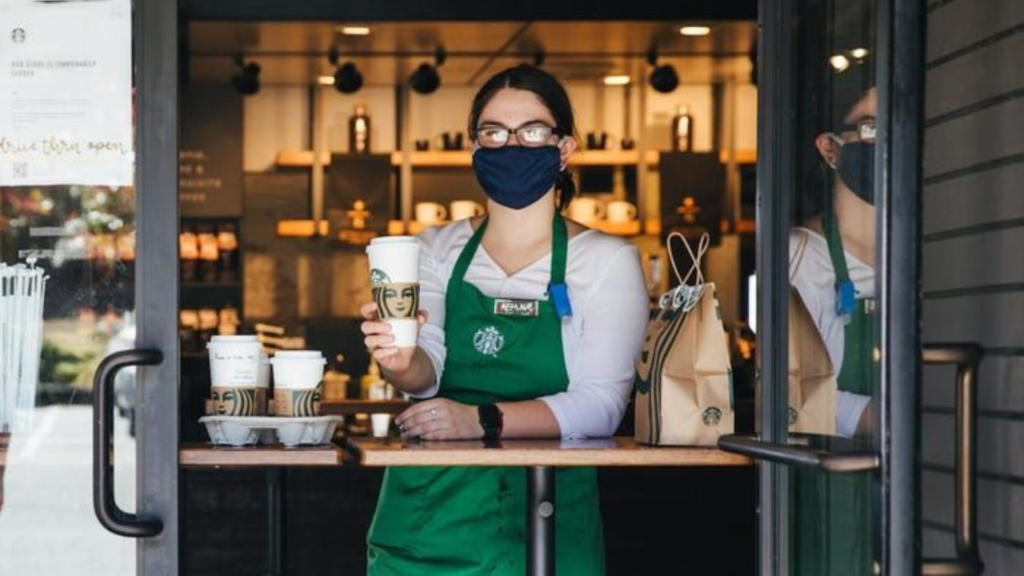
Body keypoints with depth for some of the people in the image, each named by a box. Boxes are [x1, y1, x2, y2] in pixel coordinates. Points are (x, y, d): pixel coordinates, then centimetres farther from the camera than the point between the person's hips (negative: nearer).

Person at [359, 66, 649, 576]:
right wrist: (402, 366, -28)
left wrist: (483, 419, -24)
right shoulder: (437, 248, 10)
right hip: (426, 510, 2)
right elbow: (429, 372, -4)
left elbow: (599, 405, -10)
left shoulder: (607, 261, 0)